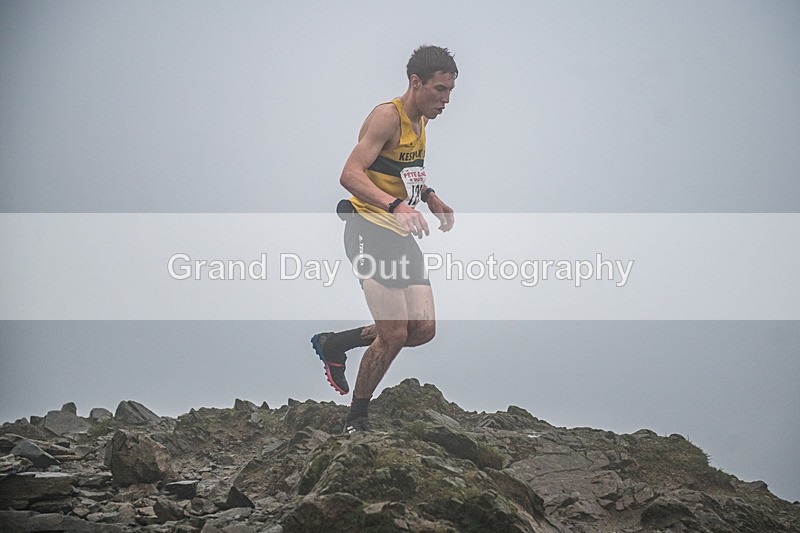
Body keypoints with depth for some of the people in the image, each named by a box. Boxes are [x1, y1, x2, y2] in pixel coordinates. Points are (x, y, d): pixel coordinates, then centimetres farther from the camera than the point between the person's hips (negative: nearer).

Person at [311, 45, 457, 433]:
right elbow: (350, 174, -25)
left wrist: (429, 196, 14)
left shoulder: (420, 121, 14)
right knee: (394, 335, -11)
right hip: (371, 231, -9)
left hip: (401, 236, 9)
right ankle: (355, 422, 5)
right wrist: (396, 204, -39)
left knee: (423, 329, 1)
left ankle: (334, 345, 20)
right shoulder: (387, 116, -14)